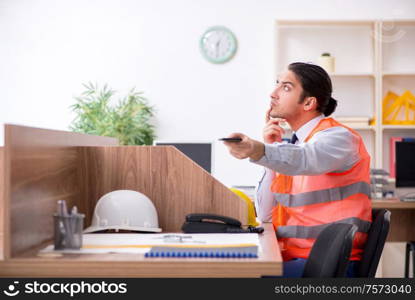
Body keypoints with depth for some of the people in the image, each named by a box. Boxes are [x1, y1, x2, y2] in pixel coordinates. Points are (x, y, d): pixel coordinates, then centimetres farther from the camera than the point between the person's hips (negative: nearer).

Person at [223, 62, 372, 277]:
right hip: (290, 257, 7)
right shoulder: (289, 146, 13)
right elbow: (265, 215, 8)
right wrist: (270, 148, 2)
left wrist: (256, 150, -51)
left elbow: (304, 160, -32)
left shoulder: (338, 137, -8)